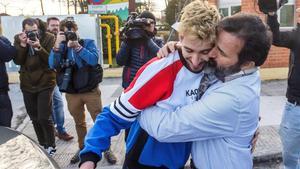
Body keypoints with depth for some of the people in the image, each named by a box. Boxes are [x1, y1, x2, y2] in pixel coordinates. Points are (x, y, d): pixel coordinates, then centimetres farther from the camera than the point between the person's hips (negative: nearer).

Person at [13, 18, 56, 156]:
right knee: (34, 118, 13)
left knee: (44, 118, -6)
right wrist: (22, 44, -20)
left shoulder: (49, 38, -10)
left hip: (45, 83, -4)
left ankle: (51, 146, 13)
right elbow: (17, 61, -6)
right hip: (27, 84, 4)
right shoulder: (18, 38, 1)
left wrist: (39, 48, -28)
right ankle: (42, 144, 30)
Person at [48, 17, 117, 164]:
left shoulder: (88, 42, -3)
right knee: (79, 123, 17)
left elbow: (94, 60, -19)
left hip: (90, 90, -3)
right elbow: (53, 65, -12)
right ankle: (82, 148, 34)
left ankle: (106, 148, 18)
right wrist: (57, 44, -21)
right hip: (71, 93, 3)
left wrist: (77, 46, -25)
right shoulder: (61, 46, 3)